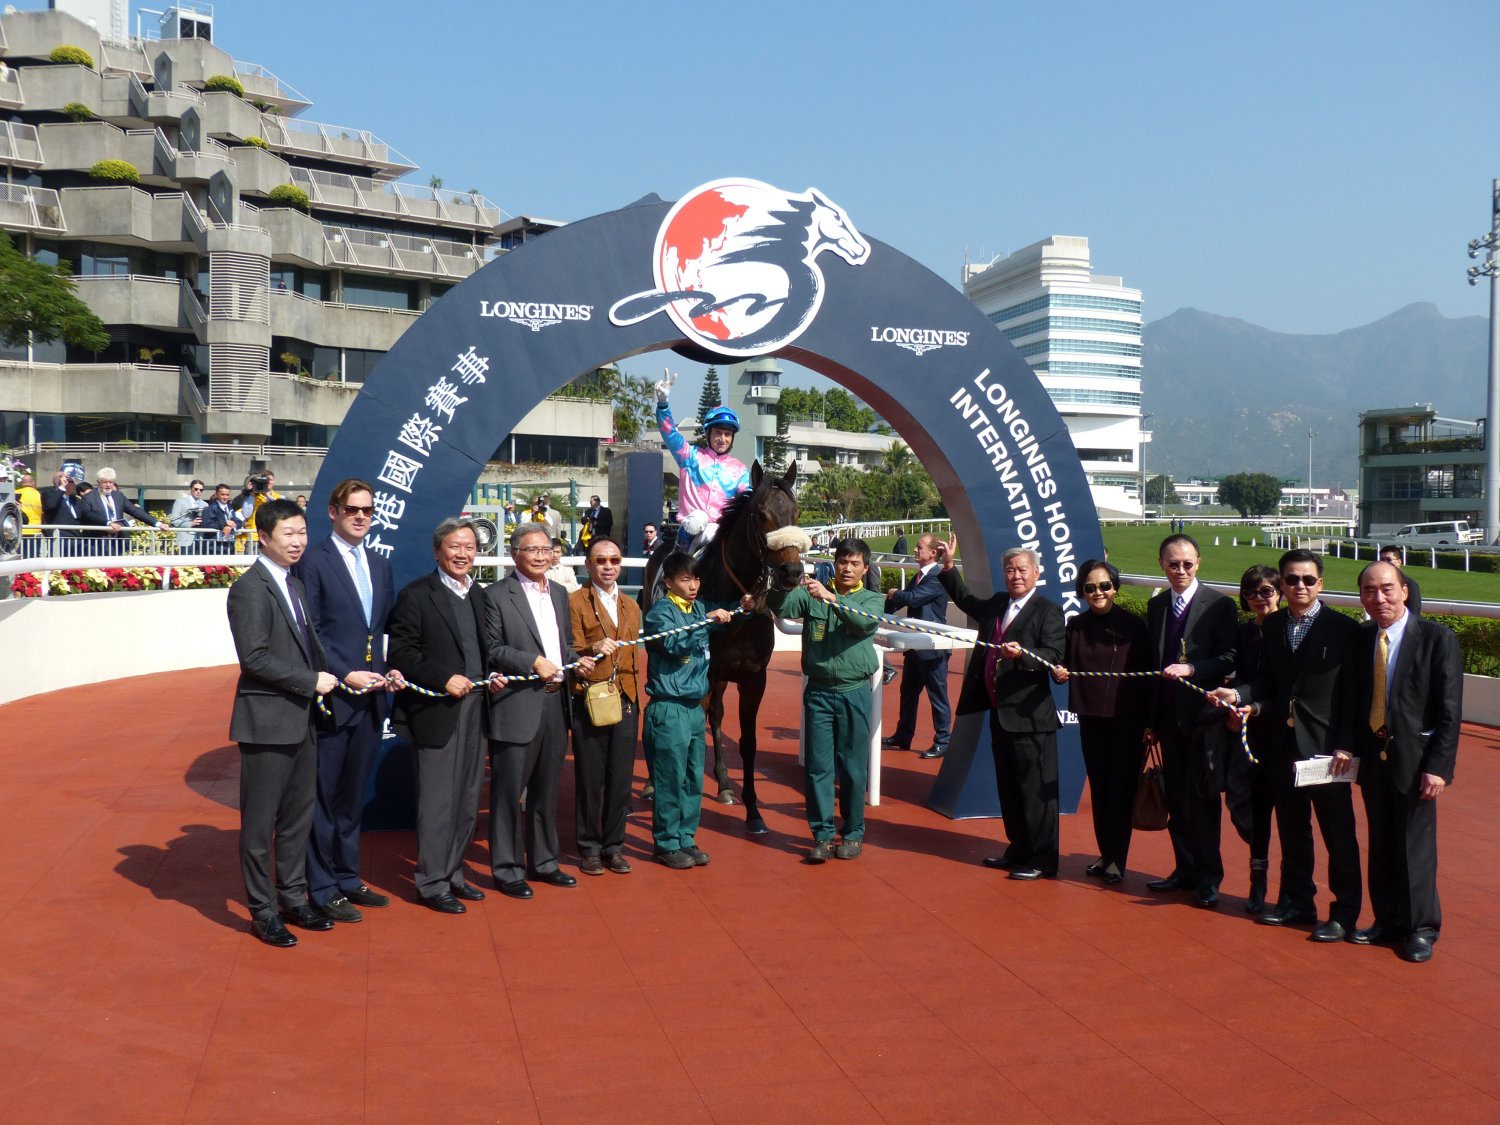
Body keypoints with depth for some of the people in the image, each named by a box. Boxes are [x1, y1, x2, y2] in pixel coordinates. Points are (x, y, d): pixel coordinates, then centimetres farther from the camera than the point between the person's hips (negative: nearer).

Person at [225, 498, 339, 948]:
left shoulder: (293, 585, 14)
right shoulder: (249, 588, -13)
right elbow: (255, 658, -20)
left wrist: (337, 676, 2)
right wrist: (312, 681, -16)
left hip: (301, 720, 8)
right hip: (267, 721, -8)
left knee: (298, 816, 16)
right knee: (260, 822, 4)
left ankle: (293, 899, 29)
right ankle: (263, 912, 16)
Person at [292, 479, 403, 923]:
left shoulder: (380, 565, 14)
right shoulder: (313, 561, -7)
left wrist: (392, 670, 2)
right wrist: (345, 675, -17)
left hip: (372, 698, 6)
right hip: (332, 698, -6)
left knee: (353, 795, 16)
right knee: (324, 796, 4)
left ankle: (347, 877, 28)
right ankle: (322, 889, 15)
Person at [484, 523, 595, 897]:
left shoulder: (559, 594, 15)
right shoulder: (497, 595, -6)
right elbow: (491, 649, -11)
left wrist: (577, 660, 3)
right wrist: (533, 662, -19)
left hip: (555, 705, 7)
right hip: (516, 708, -6)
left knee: (546, 791, 16)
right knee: (508, 792, 2)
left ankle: (543, 861, 29)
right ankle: (507, 869, 13)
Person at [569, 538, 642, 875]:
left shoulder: (631, 606, 17)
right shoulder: (575, 602, -1)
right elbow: (572, 654, -7)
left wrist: (639, 697, 15)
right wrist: (593, 649, -27)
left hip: (626, 701, 4)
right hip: (590, 701, -4)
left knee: (621, 778, 6)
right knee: (590, 779, 3)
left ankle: (614, 845, 18)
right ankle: (589, 847, 15)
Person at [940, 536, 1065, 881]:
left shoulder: (1048, 611, -8)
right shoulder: (996, 604, 14)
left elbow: (1054, 656, -18)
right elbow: (965, 600, 31)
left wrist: (1022, 654, -36)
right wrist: (949, 566, 19)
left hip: (1029, 716, -8)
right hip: (1000, 712, 8)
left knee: (1035, 790, -1)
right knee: (1008, 788, 16)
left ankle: (1042, 860, 8)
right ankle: (1019, 850, 29)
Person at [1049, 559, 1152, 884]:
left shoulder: (1133, 625, -6)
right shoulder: (1076, 626, 4)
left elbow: (1147, 674, -5)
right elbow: (1066, 667, 11)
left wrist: (1148, 721, -9)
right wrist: (1059, 673, -13)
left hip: (1126, 718, -4)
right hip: (1090, 717, 4)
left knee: (1121, 787, 1)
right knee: (1098, 787, 11)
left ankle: (1117, 859, 11)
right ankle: (1106, 854, 23)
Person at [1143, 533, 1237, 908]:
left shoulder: (1219, 605, -6)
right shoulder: (1156, 607, 11)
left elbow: (1229, 659, -10)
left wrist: (1191, 669, -25)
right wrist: (1150, 718, 11)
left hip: (1202, 713, -5)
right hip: (1168, 715, 5)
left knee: (1203, 796, 0)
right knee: (1176, 796, 11)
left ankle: (1208, 876, 10)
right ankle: (1185, 869, 22)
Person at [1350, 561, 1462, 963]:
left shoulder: (1438, 638, -9)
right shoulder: (1361, 638, 5)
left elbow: (1450, 711, -11)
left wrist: (1439, 766, -15)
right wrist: (1352, 749, 1)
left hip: (1414, 759, -5)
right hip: (1373, 758, 5)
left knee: (1415, 847, 3)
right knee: (1381, 846, 14)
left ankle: (1420, 929, 19)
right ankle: (1388, 922, 28)